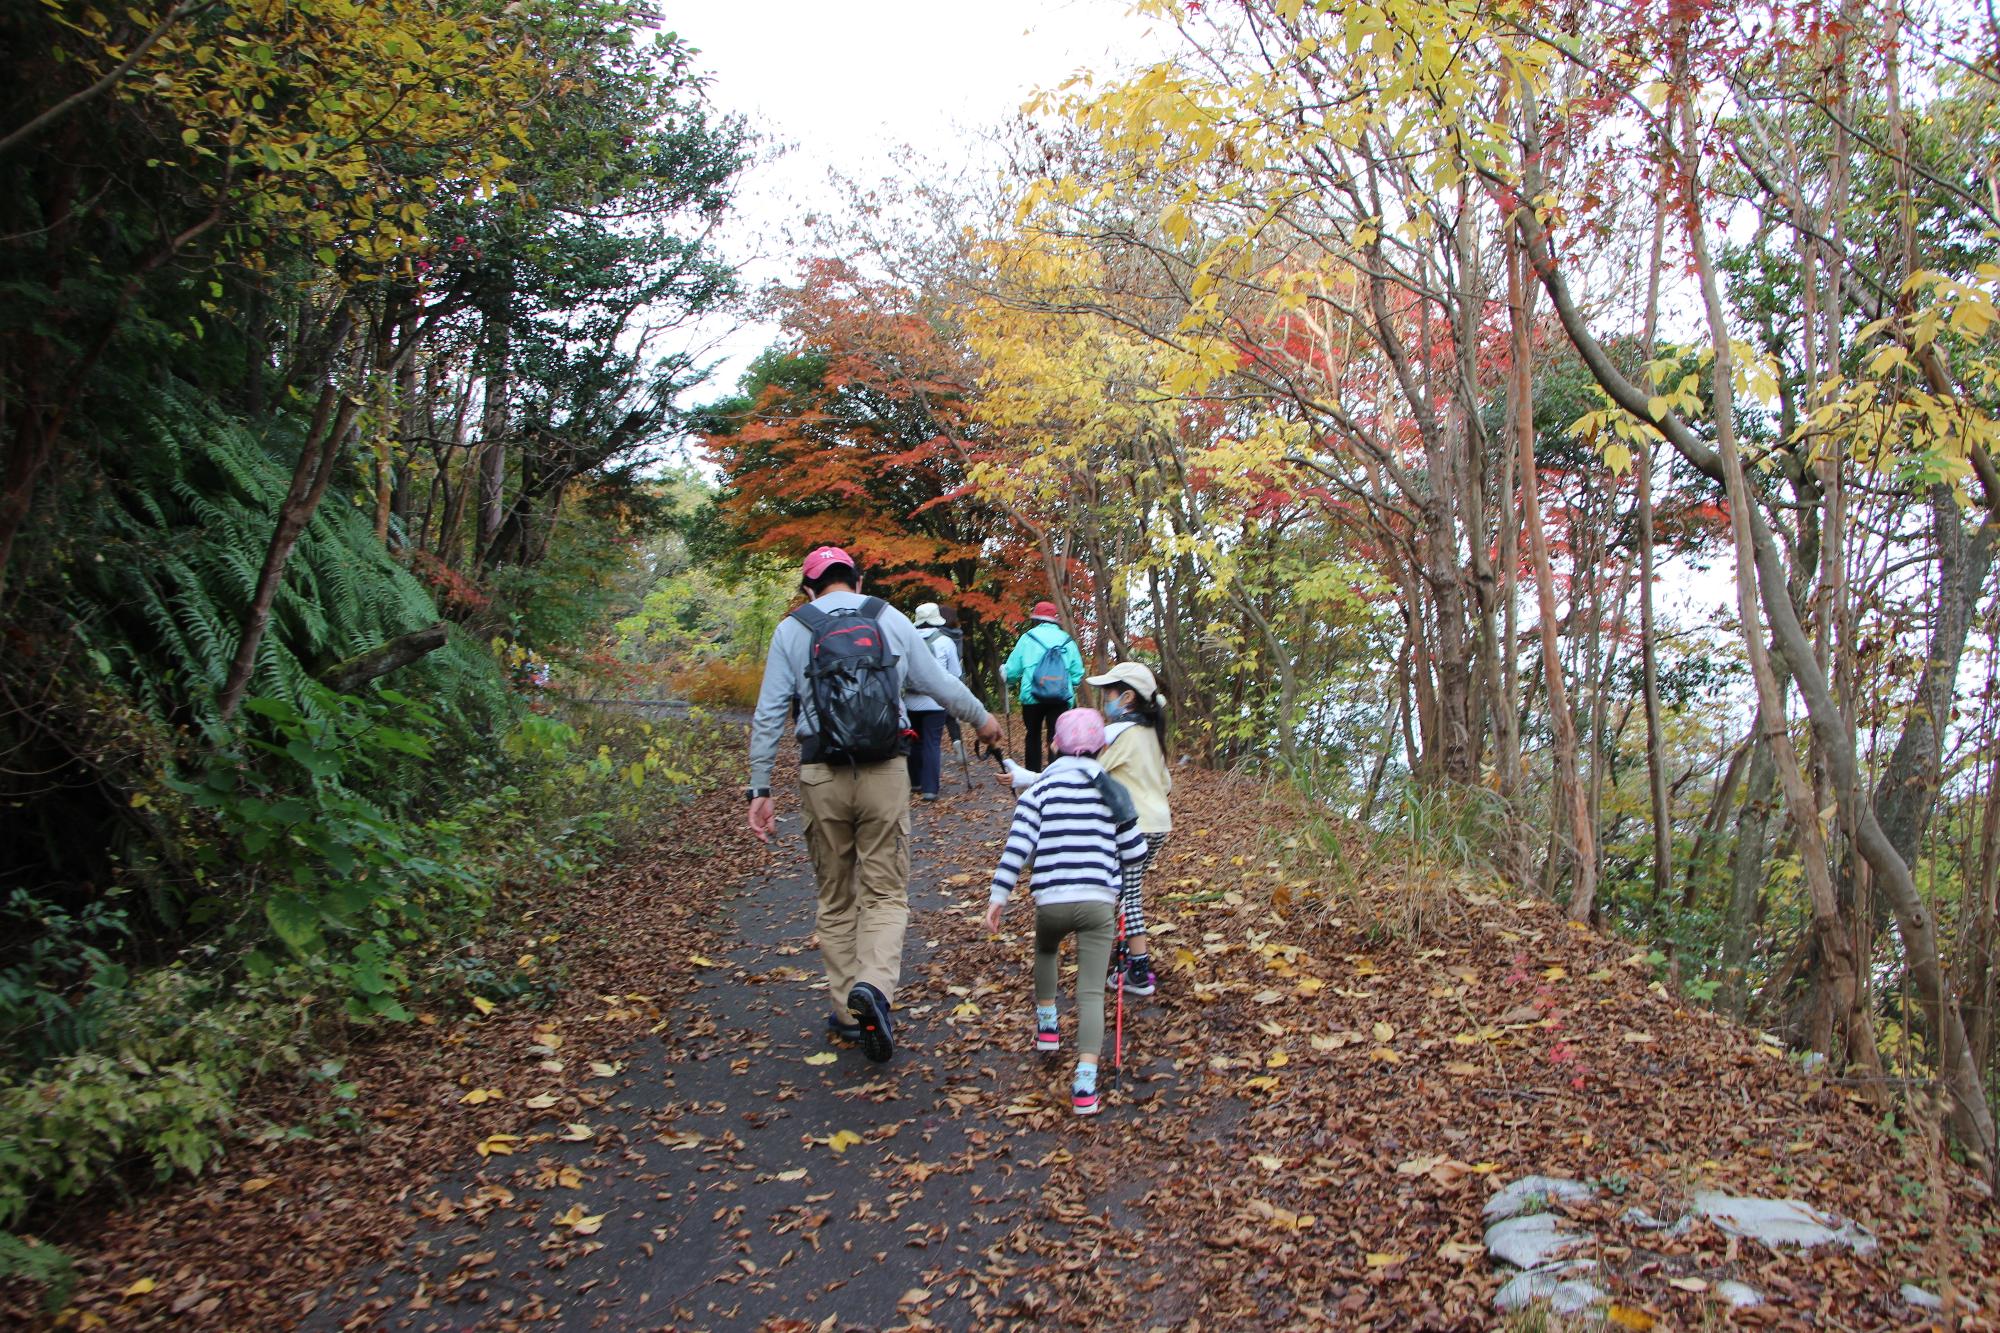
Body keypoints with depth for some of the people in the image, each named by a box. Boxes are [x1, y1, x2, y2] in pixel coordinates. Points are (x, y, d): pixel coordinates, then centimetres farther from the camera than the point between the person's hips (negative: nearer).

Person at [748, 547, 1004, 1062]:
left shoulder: (792, 629, 5)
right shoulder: (892, 620, 7)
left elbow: (768, 715, 1)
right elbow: (940, 683, 15)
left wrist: (760, 789, 6)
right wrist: (982, 719, 32)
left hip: (822, 777, 0)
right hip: (885, 773, 0)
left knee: (836, 900, 13)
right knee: (885, 893, 6)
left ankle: (848, 1012, 17)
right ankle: (874, 985, -18)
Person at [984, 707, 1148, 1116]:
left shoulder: (1041, 786, 5)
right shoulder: (1111, 788, 11)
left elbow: (1018, 844, -6)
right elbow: (1135, 852, 12)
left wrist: (998, 895, -4)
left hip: (1051, 900, 0)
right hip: (1099, 901, 0)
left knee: (1045, 950, 34)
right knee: (1092, 991, -1)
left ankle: (1046, 1022, 36)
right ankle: (1085, 1080, -14)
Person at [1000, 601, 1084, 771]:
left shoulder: (1028, 638, 0)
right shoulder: (1067, 640, 5)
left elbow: (1011, 671, 1)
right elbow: (1077, 674, 5)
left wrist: (1004, 673, 24)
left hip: (1032, 697, 0)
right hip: (1061, 698, 0)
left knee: (1033, 735, 15)